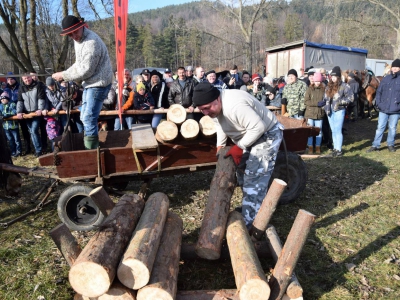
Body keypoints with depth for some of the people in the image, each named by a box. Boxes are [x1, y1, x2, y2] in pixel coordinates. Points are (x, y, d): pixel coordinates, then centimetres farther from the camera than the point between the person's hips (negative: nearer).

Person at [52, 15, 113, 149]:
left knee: (89, 118, -13)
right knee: (85, 117, 16)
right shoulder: (78, 39, 10)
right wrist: (64, 74, 2)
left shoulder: (91, 42, -21)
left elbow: (86, 71, -22)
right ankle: (91, 146, 28)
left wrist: (63, 75, -11)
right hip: (89, 83, 10)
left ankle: (91, 151, -4)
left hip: (98, 83, -10)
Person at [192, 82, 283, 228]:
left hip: (267, 135, -10)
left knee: (254, 180, -13)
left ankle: (249, 224, -6)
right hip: (249, 136, 10)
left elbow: (258, 127, -35)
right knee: (243, 174, 19)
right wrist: (220, 146, 1)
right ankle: (250, 208, 39)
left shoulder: (235, 105, -36)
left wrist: (239, 147, -26)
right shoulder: (214, 105, -6)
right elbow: (221, 124, 11)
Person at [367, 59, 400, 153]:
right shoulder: (386, 78, 7)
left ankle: (390, 144, 24)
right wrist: (378, 102, -1)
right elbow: (379, 91, 10)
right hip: (383, 109, 1)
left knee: (392, 128, 9)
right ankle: (375, 145, 10)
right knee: (380, 127, 5)